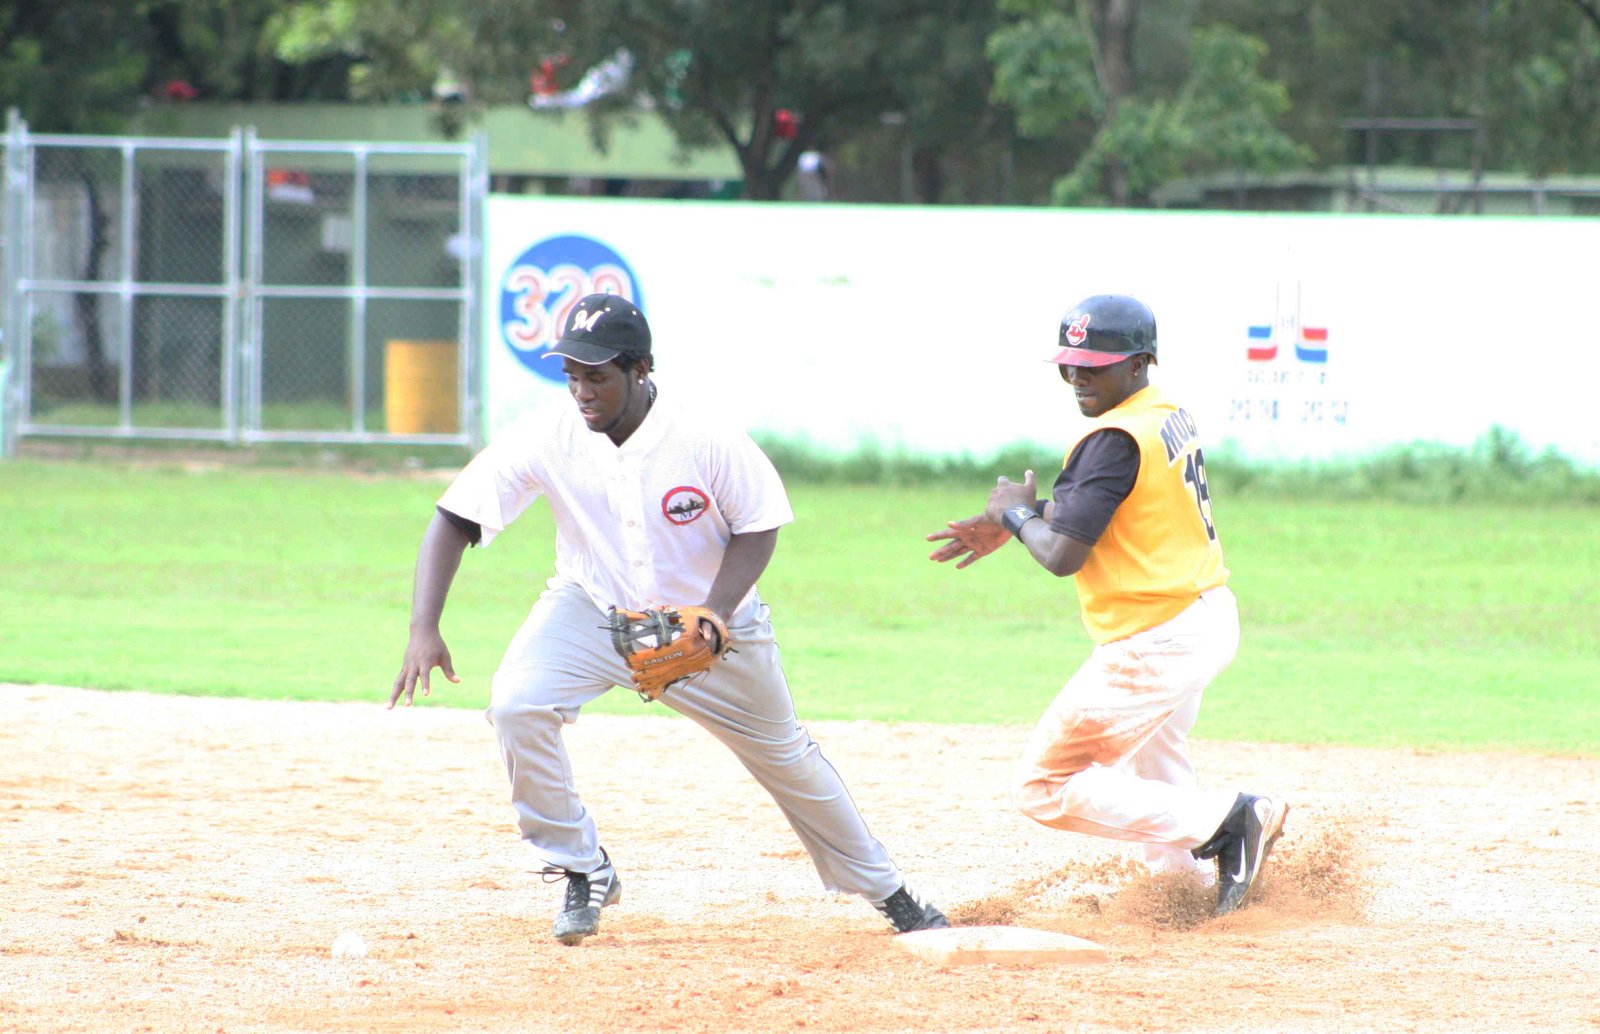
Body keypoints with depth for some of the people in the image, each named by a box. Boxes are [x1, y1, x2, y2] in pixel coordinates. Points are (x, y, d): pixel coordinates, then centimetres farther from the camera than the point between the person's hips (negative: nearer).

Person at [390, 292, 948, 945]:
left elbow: (758, 528, -12)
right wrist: (423, 630, -35)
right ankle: (583, 872, -7)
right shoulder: (548, 439, -23)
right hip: (591, 611, 1)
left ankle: (885, 890, 34)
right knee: (515, 705, -25)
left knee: (785, 755, 11)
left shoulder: (709, 443, -26)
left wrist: (714, 617, -29)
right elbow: (454, 520, -22)